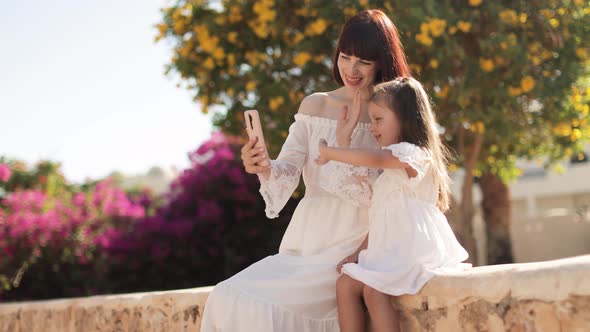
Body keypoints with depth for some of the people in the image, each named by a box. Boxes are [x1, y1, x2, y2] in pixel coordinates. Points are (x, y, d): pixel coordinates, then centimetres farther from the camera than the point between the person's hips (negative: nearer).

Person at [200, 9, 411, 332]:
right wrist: (265, 169, -23)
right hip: (302, 247, 4)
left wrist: (344, 143, -17)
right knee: (225, 298, -14)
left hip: (348, 253, -4)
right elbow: (288, 174, -1)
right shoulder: (315, 105, 8)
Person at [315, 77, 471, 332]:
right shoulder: (392, 165, 23)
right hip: (389, 251, 9)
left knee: (373, 289, -26)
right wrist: (359, 252, 12)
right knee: (345, 284, -6)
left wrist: (329, 152, -16)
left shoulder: (412, 153, -8)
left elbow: (372, 158, -28)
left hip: (414, 251, -9)